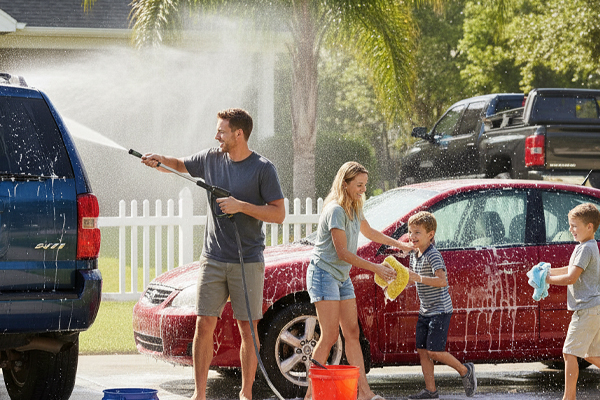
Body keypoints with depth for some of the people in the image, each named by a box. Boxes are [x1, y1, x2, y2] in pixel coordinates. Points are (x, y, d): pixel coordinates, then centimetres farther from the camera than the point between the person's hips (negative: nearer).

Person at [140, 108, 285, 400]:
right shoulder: (211, 159, 6)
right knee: (204, 325, -1)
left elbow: (279, 214, -8)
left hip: (248, 263, -3)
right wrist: (160, 160, 2)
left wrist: (241, 206, -17)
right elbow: (180, 166, 23)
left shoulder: (263, 169, -7)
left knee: (247, 329, 2)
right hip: (213, 258, 4)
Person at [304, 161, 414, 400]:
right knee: (329, 336, -13)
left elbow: (369, 232, 32)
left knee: (352, 333, 5)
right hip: (324, 274, -9)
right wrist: (376, 268, -18)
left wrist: (399, 245, 38)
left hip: (342, 277, 9)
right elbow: (342, 252, -20)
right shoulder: (336, 211, -18)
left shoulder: (354, 209, 11)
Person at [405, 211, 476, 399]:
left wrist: (419, 278, -38)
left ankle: (465, 370, 7)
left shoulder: (433, 255, -19)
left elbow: (442, 281, -30)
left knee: (434, 350, -12)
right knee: (422, 350, 5)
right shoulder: (414, 255, 10)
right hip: (425, 311, 9)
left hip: (440, 310, -9)